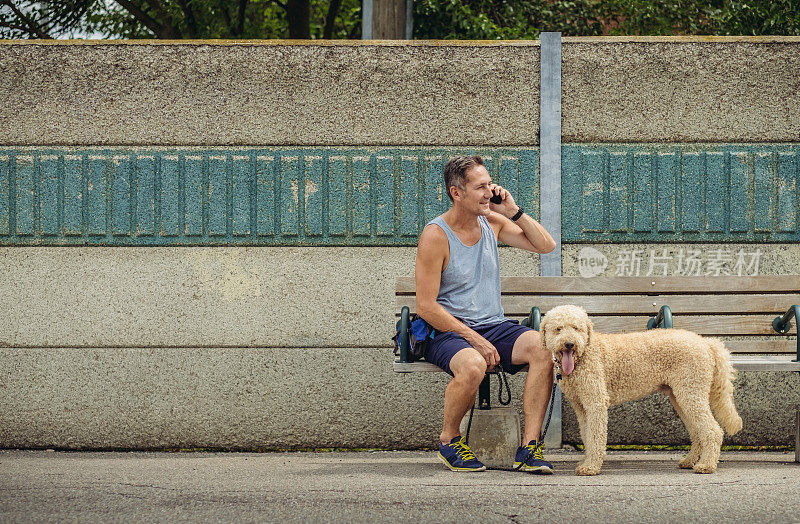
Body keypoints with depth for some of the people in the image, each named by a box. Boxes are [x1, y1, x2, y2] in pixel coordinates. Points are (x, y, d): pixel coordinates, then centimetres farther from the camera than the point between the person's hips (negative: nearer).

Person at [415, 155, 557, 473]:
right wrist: (474, 339, -18)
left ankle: (530, 447, -22)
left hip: (494, 327, 6)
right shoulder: (435, 236, -10)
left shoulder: (492, 221, 8)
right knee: (472, 366, -38)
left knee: (544, 348, -24)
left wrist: (514, 212, -3)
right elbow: (425, 307, -13)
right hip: (448, 332, -5)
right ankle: (448, 441, -10)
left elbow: (545, 245, 11)